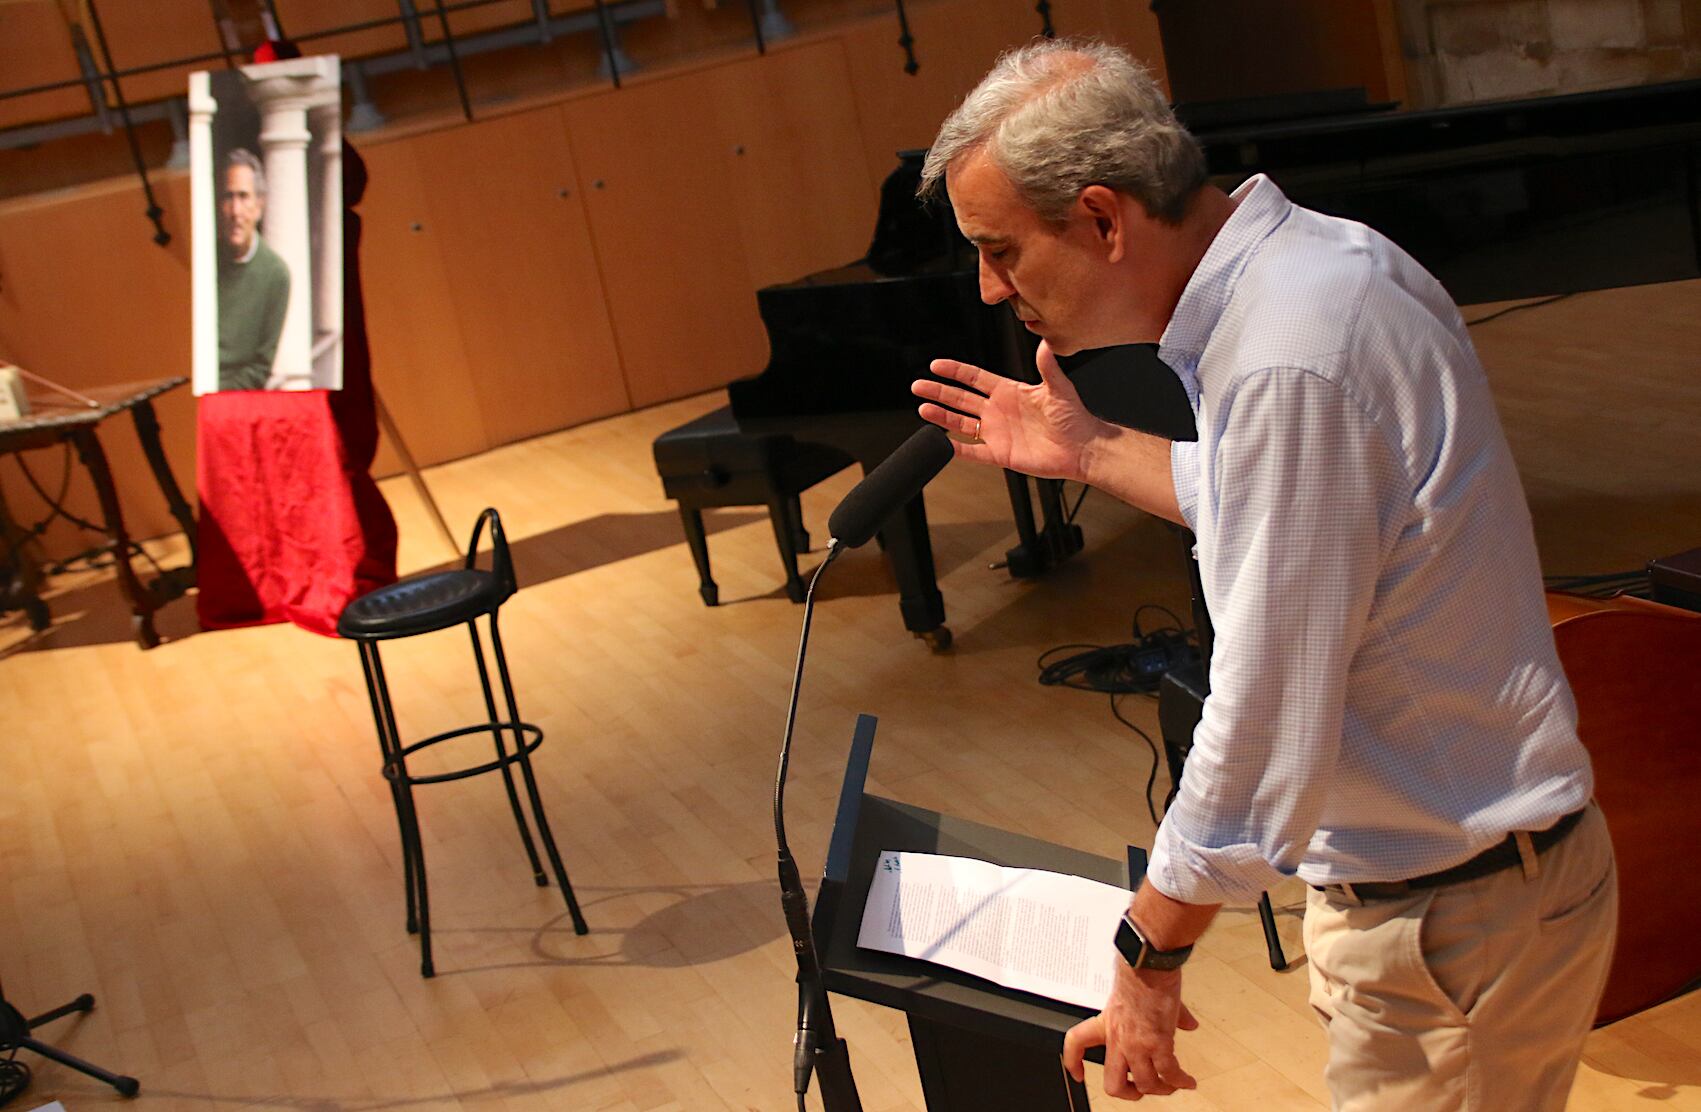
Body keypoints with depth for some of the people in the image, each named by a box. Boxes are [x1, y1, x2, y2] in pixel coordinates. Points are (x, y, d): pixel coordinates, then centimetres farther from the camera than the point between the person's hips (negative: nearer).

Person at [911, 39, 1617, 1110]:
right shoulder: (1307, 258, 2)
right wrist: (1090, 451, 19)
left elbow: (1266, 733, -27)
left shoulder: (1290, 368, -29)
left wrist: (1149, 960, -15)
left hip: (1454, 916, -9)